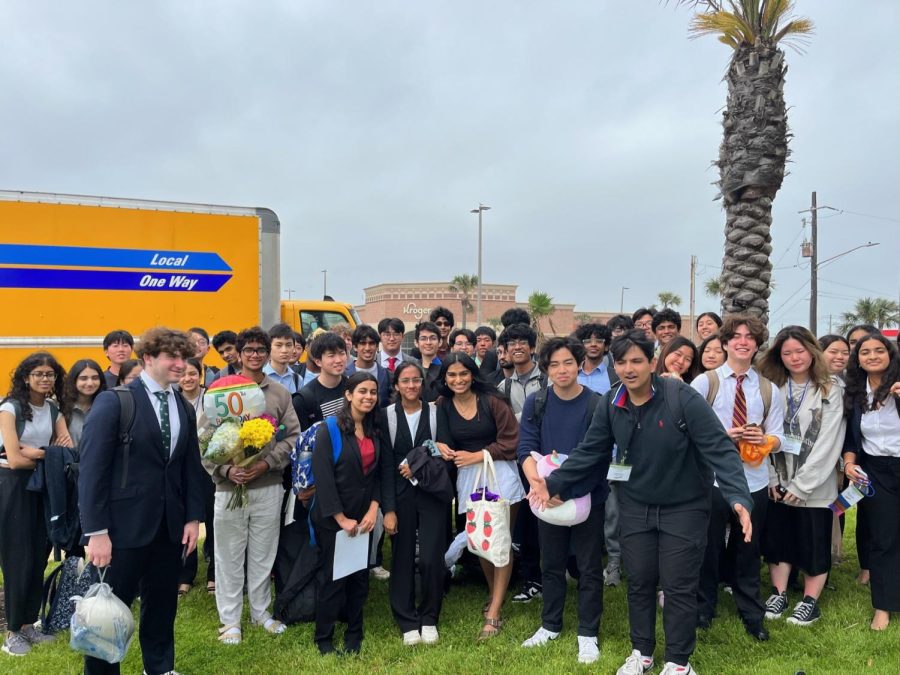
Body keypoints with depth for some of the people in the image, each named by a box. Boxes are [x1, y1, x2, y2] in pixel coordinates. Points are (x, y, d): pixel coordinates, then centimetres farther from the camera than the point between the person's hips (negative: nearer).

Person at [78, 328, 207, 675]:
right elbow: (91, 469, -13)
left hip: (170, 526, 5)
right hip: (125, 525, -5)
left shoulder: (184, 408, 9)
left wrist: (193, 517, 5)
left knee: (163, 605, 17)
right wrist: (96, 531, -16)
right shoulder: (114, 401, -10)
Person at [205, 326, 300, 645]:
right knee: (230, 555, 8)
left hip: (269, 486, 2)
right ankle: (230, 619, 23)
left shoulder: (280, 393, 4)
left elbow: (292, 436, 1)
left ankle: (261, 611, 30)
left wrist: (266, 463, -12)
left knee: (263, 553, 13)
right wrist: (226, 469, -15)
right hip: (229, 485, -1)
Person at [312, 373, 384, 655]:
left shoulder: (375, 431, 5)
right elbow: (323, 477, -18)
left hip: (363, 518, 5)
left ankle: (354, 635, 28)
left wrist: (373, 509, -7)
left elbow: (376, 473, 6)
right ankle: (323, 638, 22)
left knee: (360, 576, 11)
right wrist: (341, 518, -18)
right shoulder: (329, 430, -13)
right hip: (332, 519, -5)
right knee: (333, 577, 5)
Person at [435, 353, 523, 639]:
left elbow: (511, 441, -8)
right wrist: (441, 448, -14)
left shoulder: (491, 400, -8)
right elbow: (443, 441, 9)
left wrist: (477, 456, -12)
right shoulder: (443, 406, 2)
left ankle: (494, 613, 5)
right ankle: (495, 596, 32)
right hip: (467, 478, 3)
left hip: (499, 473, -3)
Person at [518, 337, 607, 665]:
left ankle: (588, 634, 25)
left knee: (589, 568, 9)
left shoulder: (597, 404, -11)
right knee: (551, 564, 17)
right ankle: (550, 625, 35)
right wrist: (537, 483, -25)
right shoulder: (535, 403, -4)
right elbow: (526, 449, -8)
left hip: (588, 498, -2)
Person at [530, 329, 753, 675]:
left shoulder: (682, 398, -22)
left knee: (678, 586, 7)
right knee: (639, 582, 16)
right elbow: (589, 451, -1)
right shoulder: (610, 405, -8)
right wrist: (553, 482, -9)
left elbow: (719, 449, -24)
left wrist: (738, 498, -36)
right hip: (635, 507, 4)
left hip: (684, 507, -4)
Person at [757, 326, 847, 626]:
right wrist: (772, 478, -6)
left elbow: (829, 442, -12)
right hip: (777, 482, 3)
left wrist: (802, 484, -15)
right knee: (777, 539, 10)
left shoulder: (830, 390, -6)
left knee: (813, 543, 6)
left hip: (814, 485, -3)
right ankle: (778, 594, 24)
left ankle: (810, 602, 19)